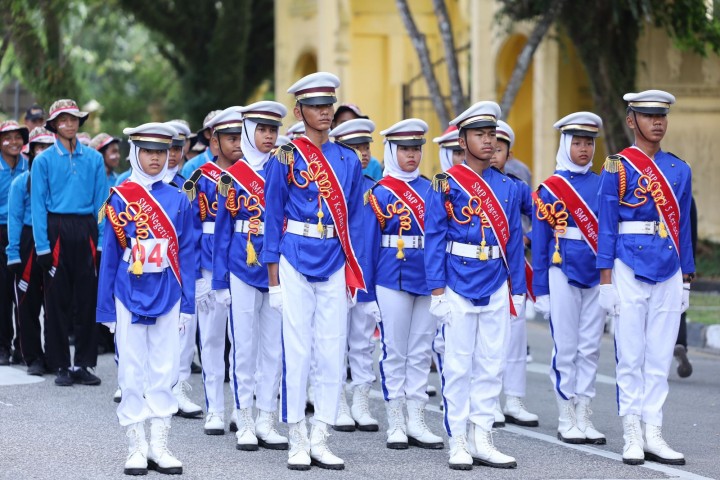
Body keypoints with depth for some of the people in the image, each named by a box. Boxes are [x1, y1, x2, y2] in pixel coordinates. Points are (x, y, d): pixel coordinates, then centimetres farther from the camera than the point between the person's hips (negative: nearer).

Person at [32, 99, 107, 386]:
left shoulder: (94, 159, 6)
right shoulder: (44, 160, 0)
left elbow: (101, 202, 6)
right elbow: (38, 204, -2)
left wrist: (102, 241, -1)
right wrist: (42, 245, -9)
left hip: (86, 232, 2)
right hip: (57, 230, -2)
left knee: (87, 298, 3)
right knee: (58, 300, 2)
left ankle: (83, 364, 11)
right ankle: (60, 365, 9)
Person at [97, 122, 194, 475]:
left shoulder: (178, 200, 5)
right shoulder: (119, 198, 0)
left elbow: (186, 254, 7)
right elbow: (110, 255, 1)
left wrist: (187, 302, 2)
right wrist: (106, 308, 0)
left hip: (167, 297, 2)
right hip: (130, 296, -2)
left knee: (164, 371, 4)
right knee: (132, 373, 2)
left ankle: (158, 446, 11)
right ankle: (136, 447, 7)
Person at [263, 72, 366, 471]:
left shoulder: (348, 160, 9)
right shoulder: (286, 159, -1)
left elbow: (354, 219, 12)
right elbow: (273, 219, 0)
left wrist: (355, 272, 6)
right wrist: (273, 276, -4)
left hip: (335, 265, 4)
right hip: (296, 262, -3)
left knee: (332, 352, 3)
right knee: (296, 351, -2)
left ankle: (320, 438, 10)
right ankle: (297, 440, 6)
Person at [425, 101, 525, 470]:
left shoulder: (507, 187, 9)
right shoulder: (446, 184, -4)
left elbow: (514, 241, 11)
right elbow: (434, 240, -6)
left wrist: (517, 291, 8)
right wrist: (438, 291, -11)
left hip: (497, 287, 4)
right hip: (459, 285, -4)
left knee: (491, 366, 6)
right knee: (457, 366, 0)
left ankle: (481, 440, 12)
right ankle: (458, 443, 6)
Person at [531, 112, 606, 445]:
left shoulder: (602, 185, 8)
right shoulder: (550, 188, -2)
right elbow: (540, 242, -1)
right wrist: (540, 290, -4)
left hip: (597, 276, 3)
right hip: (563, 274, -3)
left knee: (590, 348, 5)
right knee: (566, 348, 0)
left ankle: (584, 417, 11)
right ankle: (566, 420, 7)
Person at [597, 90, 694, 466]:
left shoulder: (679, 170, 10)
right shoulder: (617, 167, -2)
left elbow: (683, 227, 13)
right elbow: (607, 227, -3)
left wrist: (686, 280, 11)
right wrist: (606, 281, -8)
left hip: (669, 273, 4)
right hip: (629, 270, -4)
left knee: (660, 358, 5)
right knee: (630, 357, 0)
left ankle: (654, 435, 9)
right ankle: (631, 437, 5)